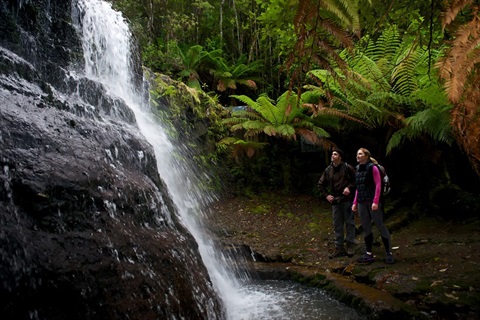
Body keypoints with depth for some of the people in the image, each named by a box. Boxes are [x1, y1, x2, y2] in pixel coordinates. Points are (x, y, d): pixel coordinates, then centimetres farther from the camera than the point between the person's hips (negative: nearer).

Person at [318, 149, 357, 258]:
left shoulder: (347, 168, -5)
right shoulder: (328, 170, 7)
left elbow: (356, 180, -1)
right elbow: (321, 184, 16)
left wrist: (349, 187, -14)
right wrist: (326, 195, 6)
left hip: (347, 199, -4)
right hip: (335, 200, 4)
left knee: (349, 222, 2)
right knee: (337, 225, 7)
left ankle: (350, 245, 13)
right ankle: (339, 248, 13)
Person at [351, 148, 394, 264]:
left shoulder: (372, 168, -6)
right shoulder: (358, 169, 13)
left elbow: (378, 185, -10)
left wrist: (376, 201, -17)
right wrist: (355, 203, 14)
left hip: (372, 202, -6)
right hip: (361, 203, 6)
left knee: (380, 226, -1)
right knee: (366, 228, 8)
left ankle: (388, 253, 7)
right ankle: (369, 254, 15)